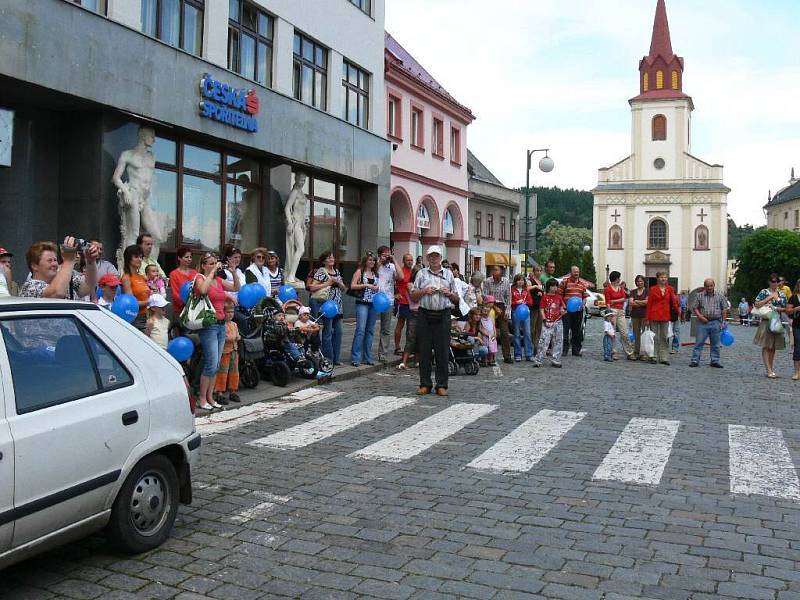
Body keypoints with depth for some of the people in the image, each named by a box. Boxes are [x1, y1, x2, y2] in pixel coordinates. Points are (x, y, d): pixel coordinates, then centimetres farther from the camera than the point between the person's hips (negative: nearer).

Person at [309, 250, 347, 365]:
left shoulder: (337, 271, 16)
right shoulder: (321, 271, -4)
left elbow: (344, 287, 18)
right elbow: (312, 288, -12)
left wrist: (337, 282, -2)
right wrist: (327, 283, -16)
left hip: (338, 306, 7)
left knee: (338, 332, 8)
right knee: (328, 333, -4)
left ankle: (336, 358, 16)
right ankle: (328, 359, 3)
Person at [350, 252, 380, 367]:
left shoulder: (375, 274, 16)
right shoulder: (359, 272, 0)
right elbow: (352, 286, -7)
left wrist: (377, 289, 4)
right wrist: (366, 285, -14)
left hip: (374, 304, 6)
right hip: (362, 303, -6)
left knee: (370, 330, 7)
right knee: (360, 329, -13)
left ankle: (367, 357, 13)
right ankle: (355, 358, -11)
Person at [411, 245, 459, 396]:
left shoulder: (448, 274, 14)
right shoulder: (421, 273, 12)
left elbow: (456, 298, 15)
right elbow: (413, 296, 9)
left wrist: (449, 293, -5)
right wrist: (424, 291, -8)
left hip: (443, 316, 0)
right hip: (425, 315, 0)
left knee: (443, 351, -1)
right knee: (424, 350, 1)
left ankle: (442, 385, 6)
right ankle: (425, 384, 10)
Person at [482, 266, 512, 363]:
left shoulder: (506, 282, -2)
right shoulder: (487, 282, -7)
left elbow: (508, 297, 4)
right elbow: (485, 297, -6)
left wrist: (507, 311, -2)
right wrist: (495, 307, -9)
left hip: (502, 307, 1)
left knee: (505, 332, 0)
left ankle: (507, 356, 7)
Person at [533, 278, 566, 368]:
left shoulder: (559, 297, 9)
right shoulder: (545, 297, -3)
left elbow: (562, 307, 22)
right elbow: (541, 310, -4)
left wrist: (563, 310, 0)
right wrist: (544, 320, -12)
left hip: (558, 322, 5)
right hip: (547, 323, -4)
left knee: (557, 342, 7)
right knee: (543, 341, -9)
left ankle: (555, 360, 15)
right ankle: (538, 360, -7)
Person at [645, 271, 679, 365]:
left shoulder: (670, 289, 7)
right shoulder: (653, 289, 0)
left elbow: (674, 302, 7)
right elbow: (649, 304, 0)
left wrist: (678, 310, -7)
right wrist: (648, 318, -3)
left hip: (665, 316, 2)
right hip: (654, 315, -2)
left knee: (665, 337, 5)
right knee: (655, 337, 3)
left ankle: (664, 358, 9)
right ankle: (654, 357, 9)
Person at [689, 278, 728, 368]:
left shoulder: (720, 296, 8)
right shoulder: (699, 296, 6)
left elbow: (724, 309, 9)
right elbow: (694, 308, 4)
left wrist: (724, 321, 2)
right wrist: (700, 316, -10)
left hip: (716, 323, 1)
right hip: (703, 323, -1)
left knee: (715, 344, 7)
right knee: (699, 342, -3)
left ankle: (715, 361, 14)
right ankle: (695, 360, -2)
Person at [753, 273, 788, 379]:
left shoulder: (782, 294, 12)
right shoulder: (764, 292, -1)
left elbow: (785, 309, 10)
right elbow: (756, 305, -10)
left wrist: (776, 308, -8)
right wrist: (769, 297, -13)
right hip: (766, 321, -4)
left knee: (773, 347, 9)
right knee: (766, 347, -7)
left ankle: (771, 369, 17)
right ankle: (769, 370, -9)